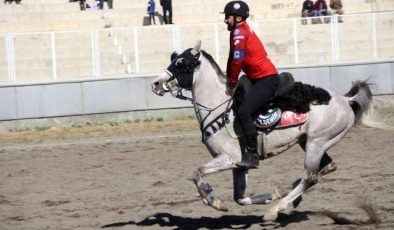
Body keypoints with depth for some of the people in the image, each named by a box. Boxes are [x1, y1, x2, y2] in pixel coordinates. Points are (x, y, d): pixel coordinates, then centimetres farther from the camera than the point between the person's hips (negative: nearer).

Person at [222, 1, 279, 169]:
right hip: (259, 79, 11)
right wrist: (229, 82, 13)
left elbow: (237, 61, -14)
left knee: (243, 112, -23)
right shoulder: (241, 31, 17)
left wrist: (231, 84, -3)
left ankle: (252, 155, -24)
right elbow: (232, 59, 19)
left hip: (267, 79, -11)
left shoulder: (239, 32, -13)